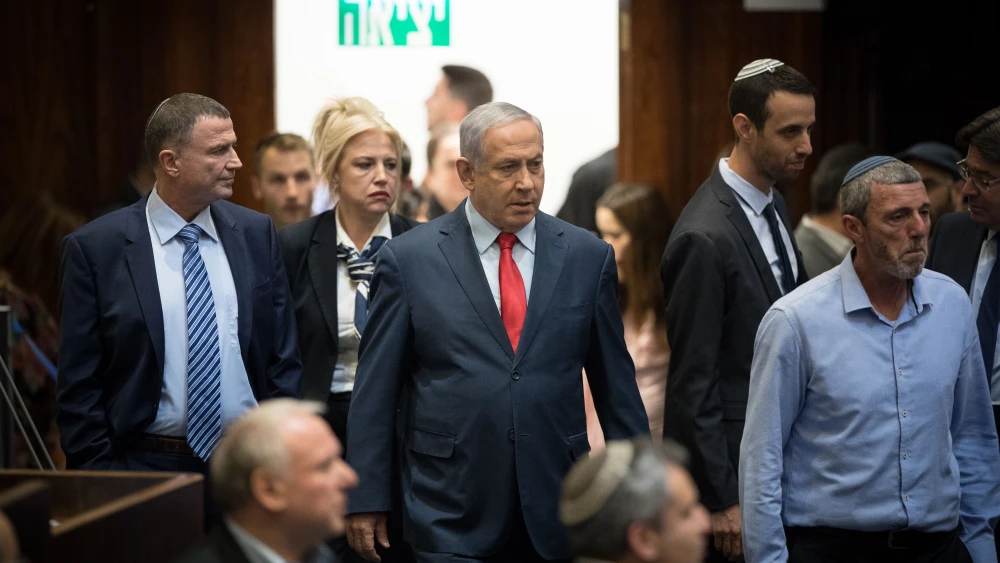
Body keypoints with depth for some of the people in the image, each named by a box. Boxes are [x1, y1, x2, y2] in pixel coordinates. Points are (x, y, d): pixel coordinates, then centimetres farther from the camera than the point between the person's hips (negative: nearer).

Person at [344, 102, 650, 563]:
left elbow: (616, 386, 10)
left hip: (557, 514, 2)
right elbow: (374, 391, 1)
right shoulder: (409, 260, 0)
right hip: (451, 519, -2)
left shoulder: (588, 256, 6)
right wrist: (366, 501, -1)